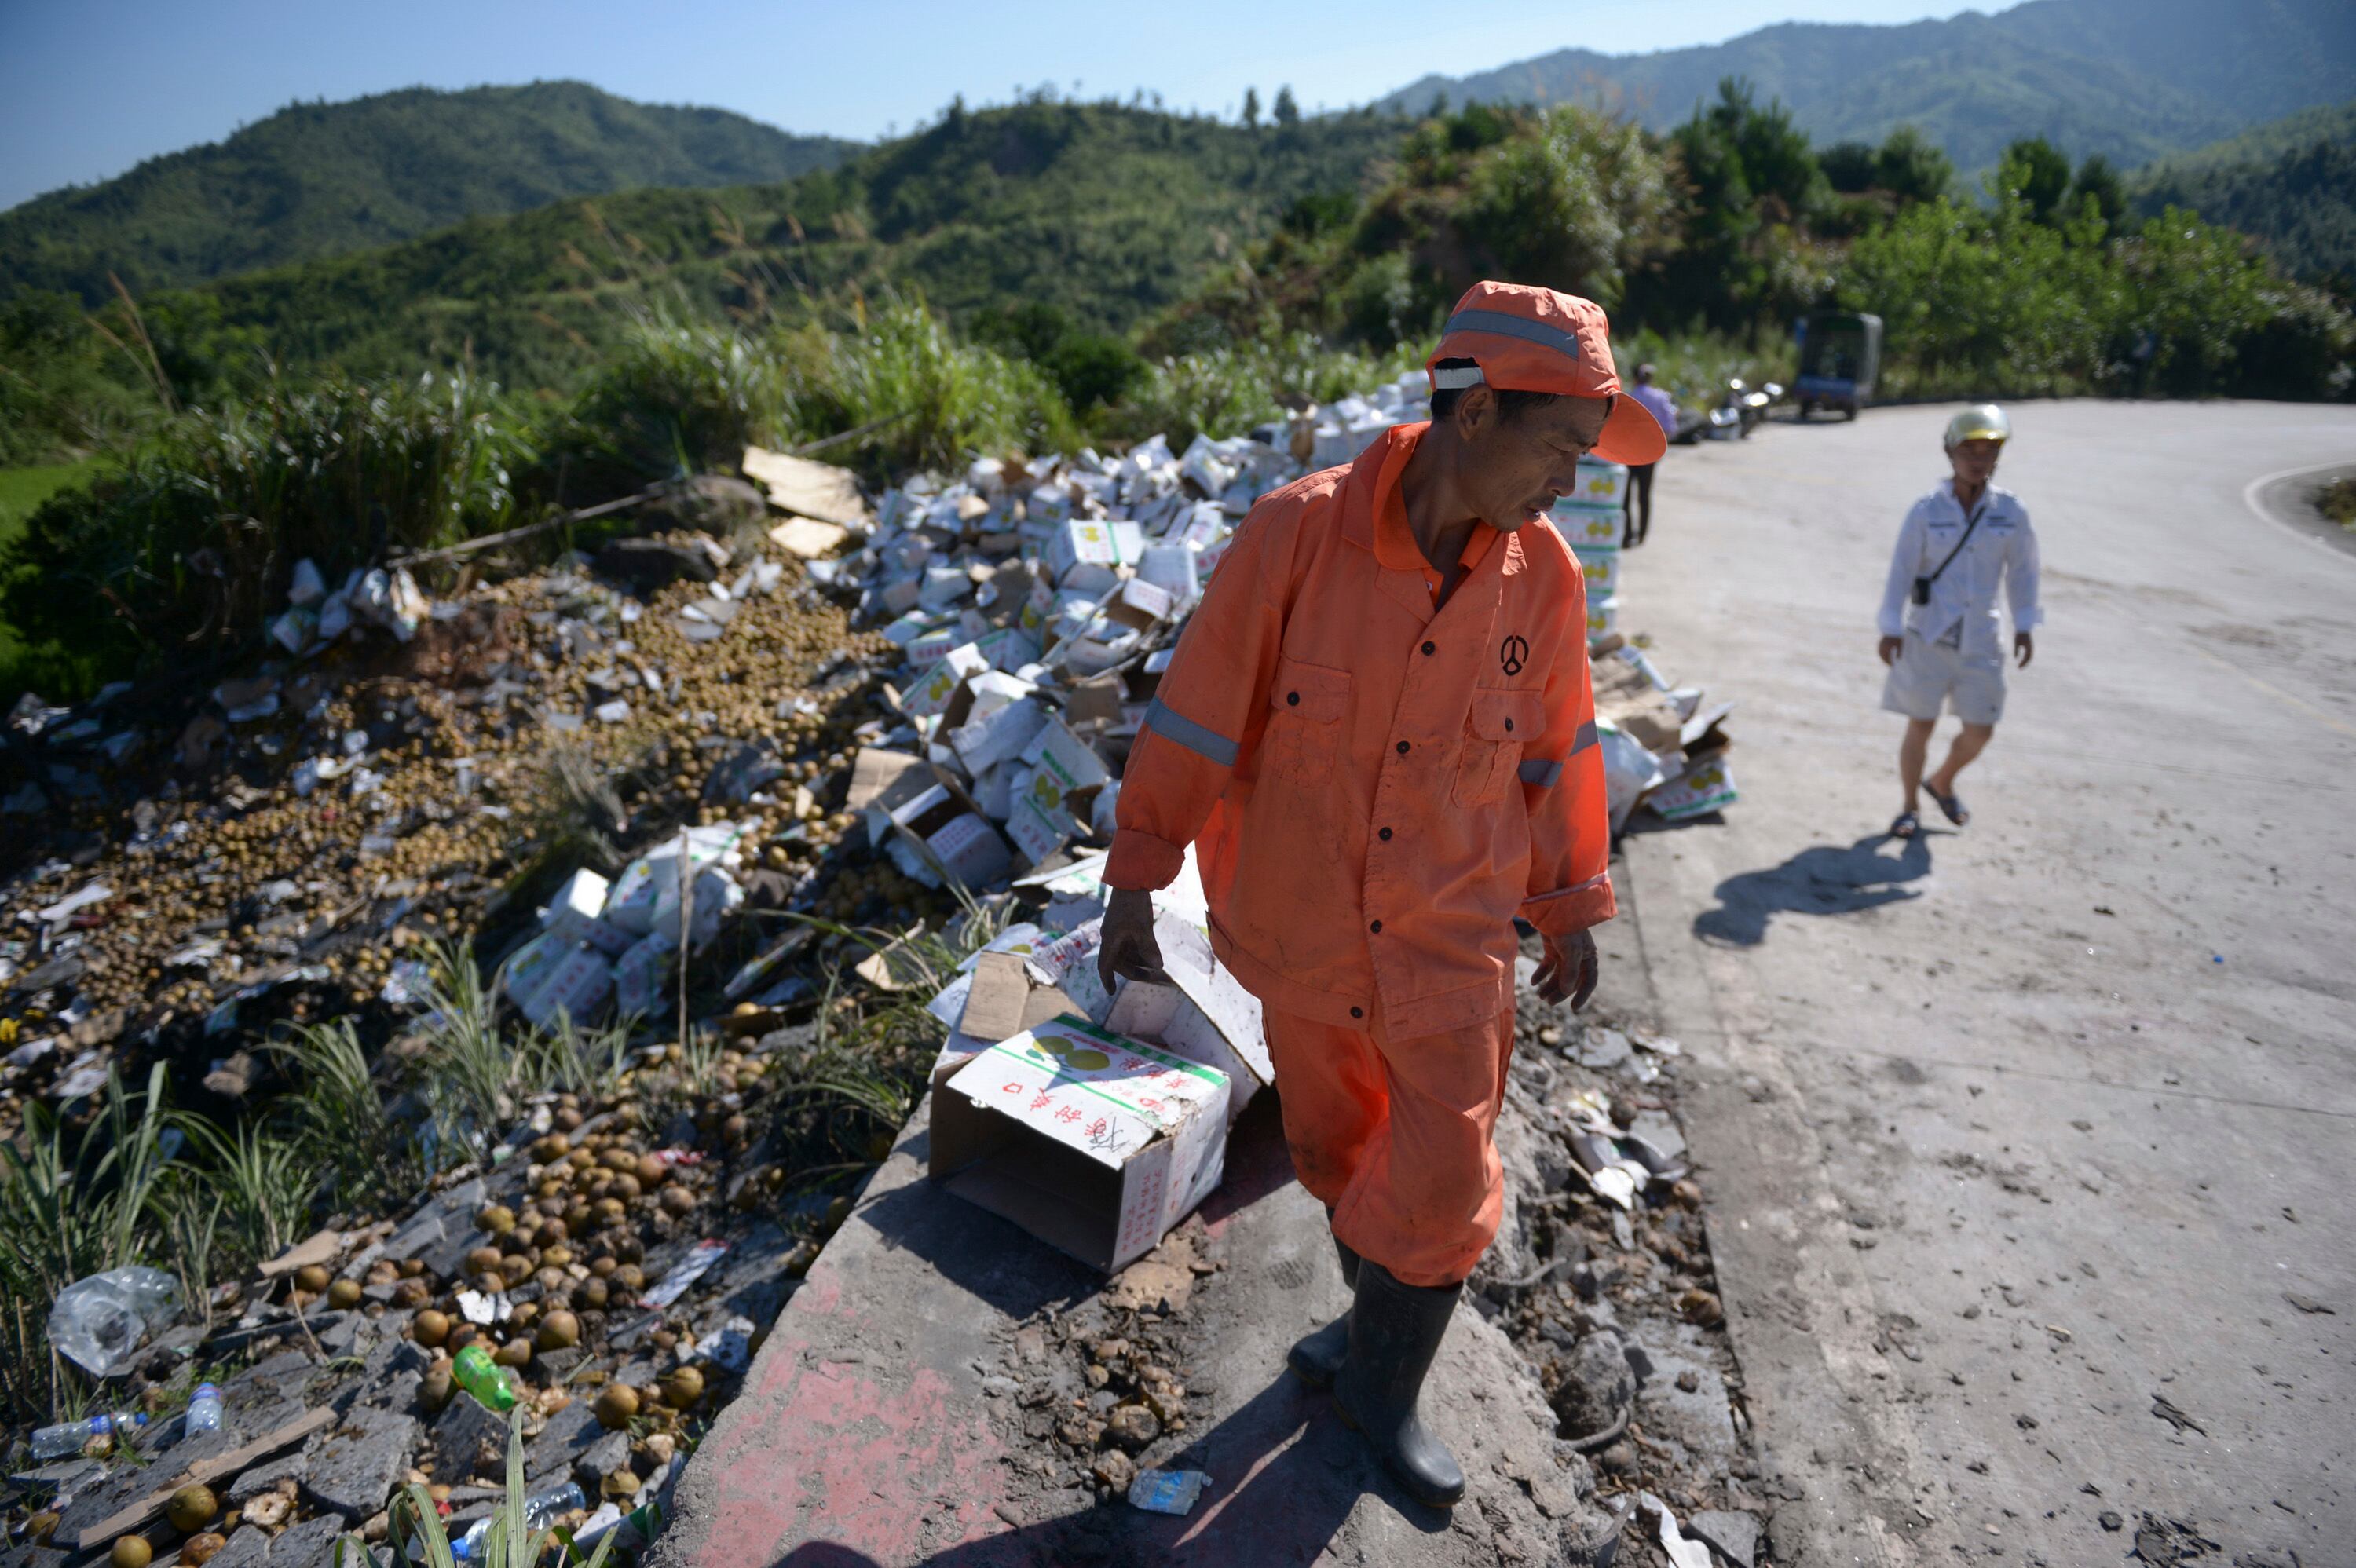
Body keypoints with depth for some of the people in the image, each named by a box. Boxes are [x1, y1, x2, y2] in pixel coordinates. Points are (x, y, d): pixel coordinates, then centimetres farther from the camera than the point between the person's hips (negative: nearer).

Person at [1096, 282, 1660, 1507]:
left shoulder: (1542, 575, -7)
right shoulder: (1298, 532, -18)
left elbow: (1557, 748, 6)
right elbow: (1199, 712, -12)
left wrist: (1573, 906, 12)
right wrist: (1135, 880, -6)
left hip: (1455, 939, 2)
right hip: (1304, 924, -1)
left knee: (1441, 1185, 7)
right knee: (1336, 1152, 19)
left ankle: (1382, 1386, 36)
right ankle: (1383, 1314, 50)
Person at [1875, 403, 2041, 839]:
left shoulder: (2011, 511, -2)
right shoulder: (1927, 510, -8)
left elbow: (2022, 570, 6)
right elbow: (1902, 571, -5)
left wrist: (2024, 626, 5)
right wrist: (1891, 628, -6)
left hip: (1979, 640, 2)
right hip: (1928, 636, -2)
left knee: (1980, 731, 6)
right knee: (1920, 725, 4)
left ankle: (1942, 783, 35)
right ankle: (1910, 809, 21)